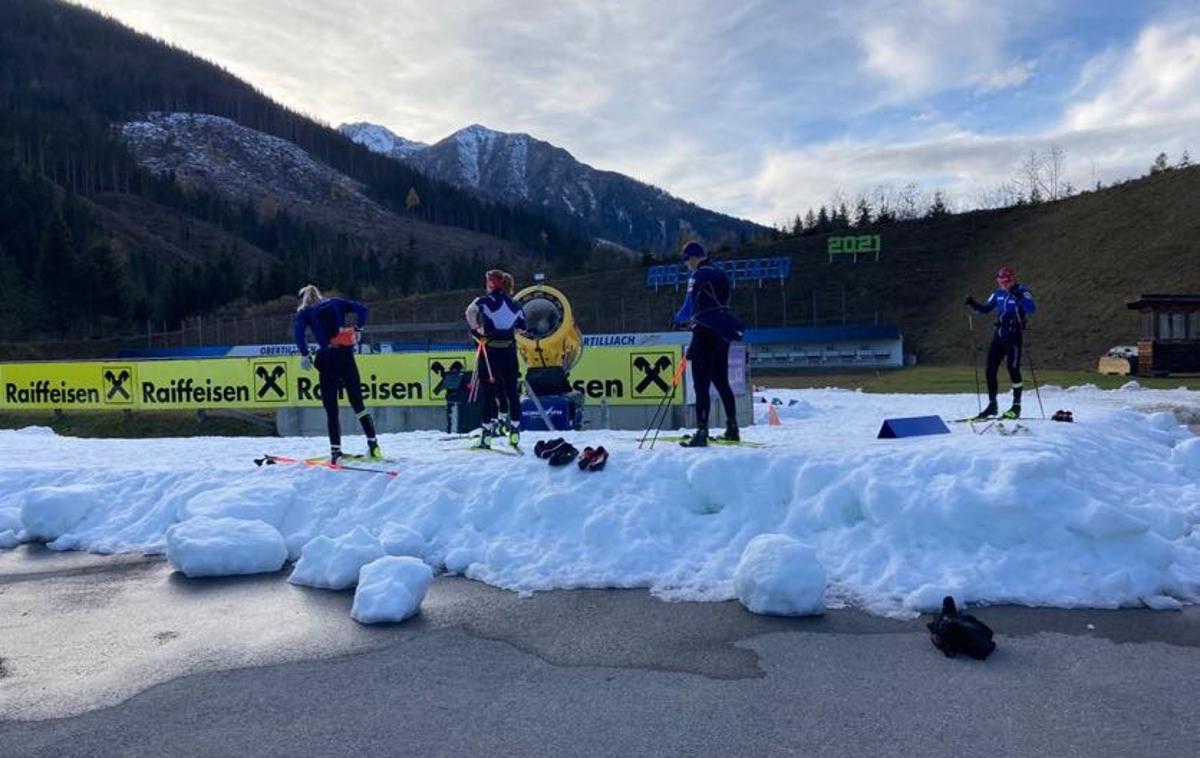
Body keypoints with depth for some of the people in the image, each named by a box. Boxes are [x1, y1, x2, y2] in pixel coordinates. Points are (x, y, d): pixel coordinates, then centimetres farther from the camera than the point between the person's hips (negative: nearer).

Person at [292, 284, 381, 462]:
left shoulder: (304, 312, 8)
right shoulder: (335, 303, 15)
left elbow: (298, 332, -10)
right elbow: (361, 309, 3)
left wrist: (305, 355, -6)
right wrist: (357, 330, 7)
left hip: (327, 359, -2)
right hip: (346, 355, 2)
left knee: (330, 407, 5)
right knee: (357, 403, 9)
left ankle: (335, 449, -2)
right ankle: (373, 444, 2)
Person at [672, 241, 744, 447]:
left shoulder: (698, 275, -10)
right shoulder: (719, 274, 16)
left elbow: (689, 304, -13)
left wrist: (679, 320, 5)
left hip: (706, 332, -8)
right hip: (722, 332, 9)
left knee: (701, 384, -8)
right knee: (721, 382, 16)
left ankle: (701, 432, -12)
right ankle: (732, 428, 22)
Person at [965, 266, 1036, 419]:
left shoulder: (1022, 291, -10)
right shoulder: (998, 293, 8)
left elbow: (1031, 309, -26)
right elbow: (985, 308, 18)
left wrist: (1019, 297, -37)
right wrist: (973, 304, 2)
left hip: (1013, 336, -6)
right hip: (998, 335, 6)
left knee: (1013, 369, -5)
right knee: (990, 370, 5)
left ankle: (1016, 406, 7)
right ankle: (992, 405, 15)